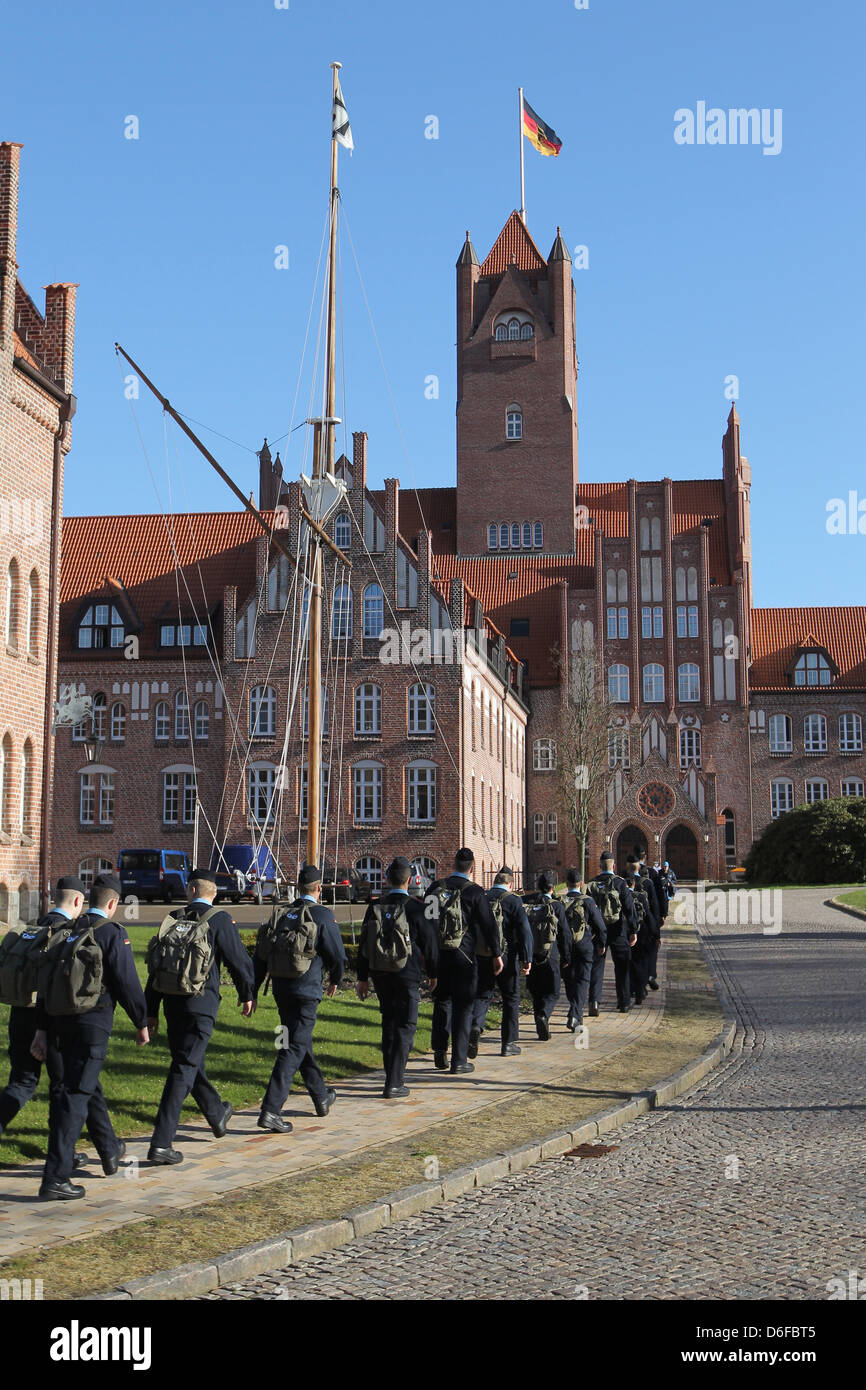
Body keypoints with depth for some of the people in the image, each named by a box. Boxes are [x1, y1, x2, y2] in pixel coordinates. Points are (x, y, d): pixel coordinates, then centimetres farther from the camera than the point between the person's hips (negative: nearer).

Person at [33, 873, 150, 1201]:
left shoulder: (68, 932, 12)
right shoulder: (112, 932, -8)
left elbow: (48, 981, 11)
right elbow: (127, 982, -10)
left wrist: (42, 1030, 14)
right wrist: (141, 1023, 1)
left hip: (62, 1022, 7)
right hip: (93, 1021, -7)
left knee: (89, 1087, 23)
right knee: (75, 1095, -7)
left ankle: (111, 1152, 42)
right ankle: (55, 1180, -9)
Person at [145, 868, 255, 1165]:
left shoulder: (172, 920, 7)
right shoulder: (219, 920, -7)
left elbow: (155, 968, 8)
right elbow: (238, 959, -5)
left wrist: (151, 1011, 13)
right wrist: (246, 995, 12)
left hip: (172, 1003, 5)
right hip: (200, 1005, -5)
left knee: (191, 1062, 22)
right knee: (184, 1070, -4)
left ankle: (218, 1115, 44)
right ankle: (161, 1143, -9)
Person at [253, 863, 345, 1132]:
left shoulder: (280, 915, 9)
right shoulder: (323, 915, -7)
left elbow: (260, 956, 7)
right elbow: (337, 955, -5)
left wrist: (252, 991, 9)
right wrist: (335, 980, 15)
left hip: (281, 989, 6)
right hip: (307, 990, -6)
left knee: (301, 1042, 20)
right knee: (295, 1049, -6)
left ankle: (321, 1097, 37)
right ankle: (270, 1110, -15)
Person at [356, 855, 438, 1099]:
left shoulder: (374, 908, 1)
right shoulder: (415, 908, -12)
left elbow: (364, 945, 7)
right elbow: (430, 943, -5)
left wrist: (362, 978, 15)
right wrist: (433, 973, 10)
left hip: (380, 975, 4)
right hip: (407, 975, -4)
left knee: (389, 1023, 19)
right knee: (405, 1027, 0)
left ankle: (392, 1076, 26)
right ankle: (393, 1085, -5)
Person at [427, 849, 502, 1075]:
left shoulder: (435, 888, 4)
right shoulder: (474, 892, -8)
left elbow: (423, 920, 10)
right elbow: (488, 925, -7)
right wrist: (496, 954, 1)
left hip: (438, 954, 4)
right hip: (463, 955, -4)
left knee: (441, 1002, 19)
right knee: (462, 1006, 3)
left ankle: (440, 1053, 16)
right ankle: (459, 1061, 4)